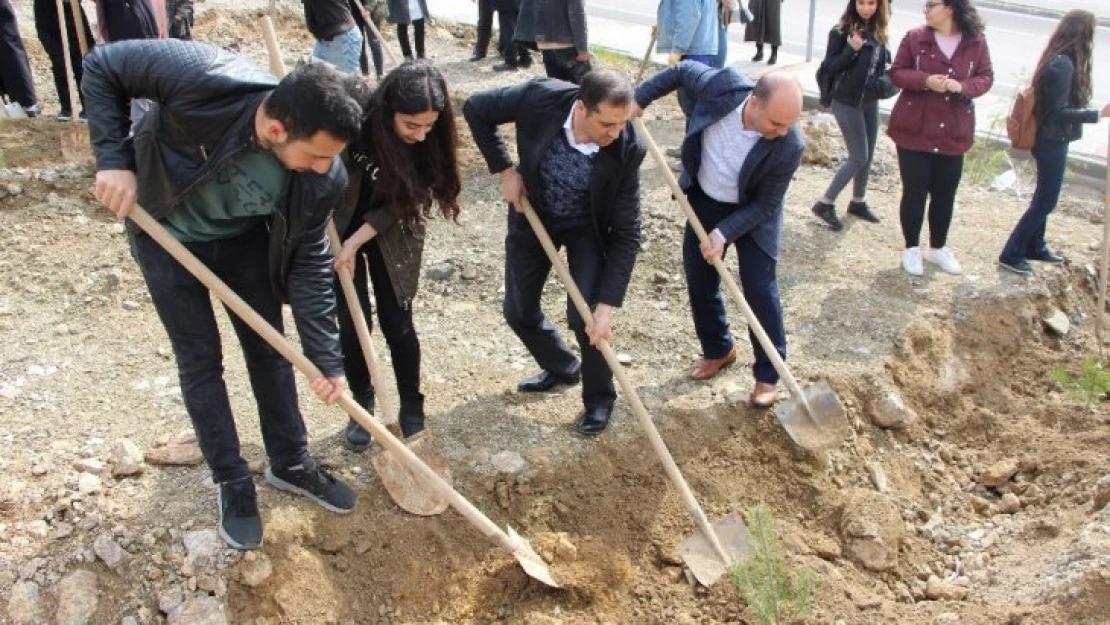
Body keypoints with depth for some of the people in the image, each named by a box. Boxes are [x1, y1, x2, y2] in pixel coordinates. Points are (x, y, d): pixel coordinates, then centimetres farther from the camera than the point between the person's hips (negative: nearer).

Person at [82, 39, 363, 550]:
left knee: (269, 348, 11)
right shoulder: (200, 79, -40)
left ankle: (290, 463, 31)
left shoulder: (320, 178, -29)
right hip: (166, 233, -2)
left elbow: (308, 261, -16)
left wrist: (325, 358, -16)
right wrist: (114, 158, -29)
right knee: (200, 360, 4)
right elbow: (102, 66, -24)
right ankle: (231, 482, 22)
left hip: (244, 238, 3)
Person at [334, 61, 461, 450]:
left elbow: (404, 201, -15)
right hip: (338, 228, -1)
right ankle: (362, 407, 21)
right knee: (352, 323, 2)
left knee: (397, 323, 4)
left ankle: (412, 409, 19)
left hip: (390, 233, 1)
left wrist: (356, 241, -20)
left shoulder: (428, 139, -22)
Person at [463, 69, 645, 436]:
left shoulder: (627, 150, -32)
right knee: (518, 310, 11)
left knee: (584, 316, -13)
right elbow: (476, 109, -14)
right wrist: (504, 170, -17)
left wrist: (607, 305, -31)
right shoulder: (540, 98, -33)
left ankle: (599, 397, 15)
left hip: (587, 228, -2)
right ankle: (562, 367, 40)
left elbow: (626, 234, -27)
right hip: (533, 216, 3)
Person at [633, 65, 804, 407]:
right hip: (704, 201, 3)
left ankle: (768, 374, 13)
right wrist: (640, 97, -3)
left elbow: (765, 206, -22)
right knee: (700, 283, 12)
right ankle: (718, 350, 34)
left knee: (760, 291, -4)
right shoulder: (722, 86, -30)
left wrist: (723, 233, -28)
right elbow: (683, 70, -8)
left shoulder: (789, 147, -34)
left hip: (752, 213, -3)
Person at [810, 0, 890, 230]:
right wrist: (851, 49, -27)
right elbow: (830, 66, -14)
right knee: (858, 157, -9)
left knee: (868, 156, 14)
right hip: (847, 102, -7)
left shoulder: (878, 32, 5)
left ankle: (858, 203, 30)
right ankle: (825, 204, 1)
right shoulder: (841, 31, -13)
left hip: (870, 101, 7)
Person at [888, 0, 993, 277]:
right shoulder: (915, 38, -5)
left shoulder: (976, 42, -1)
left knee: (945, 193, 11)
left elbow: (986, 77, 3)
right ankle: (912, 249, 19)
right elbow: (896, 72, -3)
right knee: (914, 191, 4)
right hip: (914, 129, -2)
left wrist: (962, 86, -18)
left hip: (953, 132, 2)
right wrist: (925, 80, -21)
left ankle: (938, 248, 29)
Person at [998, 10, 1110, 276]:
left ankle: (1035, 247, 33)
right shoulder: (1064, 65, -23)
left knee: (1043, 197, 20)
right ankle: (1012, 254, 5)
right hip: (1053, 142, -10)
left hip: (1048, 139, 10)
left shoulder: (1058, 60, 6)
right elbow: (1059, 111, -22)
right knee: (1045, 201, -1)